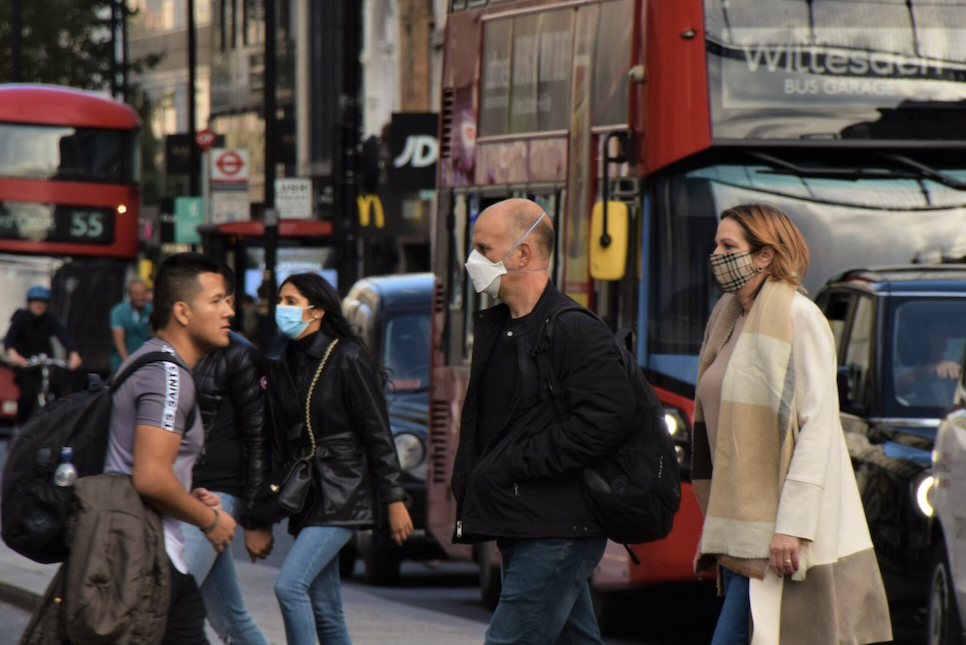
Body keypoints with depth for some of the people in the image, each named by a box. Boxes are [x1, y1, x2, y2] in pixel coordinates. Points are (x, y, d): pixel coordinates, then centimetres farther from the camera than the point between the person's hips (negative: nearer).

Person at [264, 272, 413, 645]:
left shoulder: (348, 359, -8)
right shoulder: (285, 366, 11)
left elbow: (379, 434, -8)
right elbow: (280, 436, 13)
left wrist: (394, 500, -10)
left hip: (344, 493, -7)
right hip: (308, 496, 7)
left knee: (290, 585, -21)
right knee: (324, 612, 6)